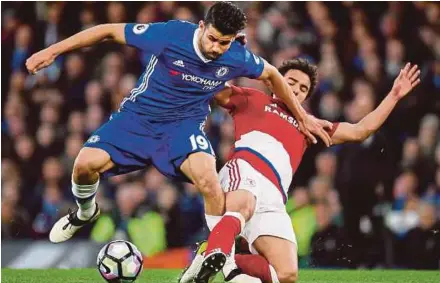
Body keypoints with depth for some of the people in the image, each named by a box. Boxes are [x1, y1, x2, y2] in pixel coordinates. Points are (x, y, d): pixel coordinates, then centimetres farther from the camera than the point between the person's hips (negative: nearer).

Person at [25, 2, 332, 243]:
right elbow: (109, 31, -16)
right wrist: (52, 51, -16)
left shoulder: (237, 57, -15)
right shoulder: (171, 35, -24)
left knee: (210, 182, -29)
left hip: (185, 124, 1)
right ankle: (85, 213, 16)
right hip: (139, 115, 0)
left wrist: (302, 117, 15)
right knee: (86, 164, -20)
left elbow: (272, 74, 8)